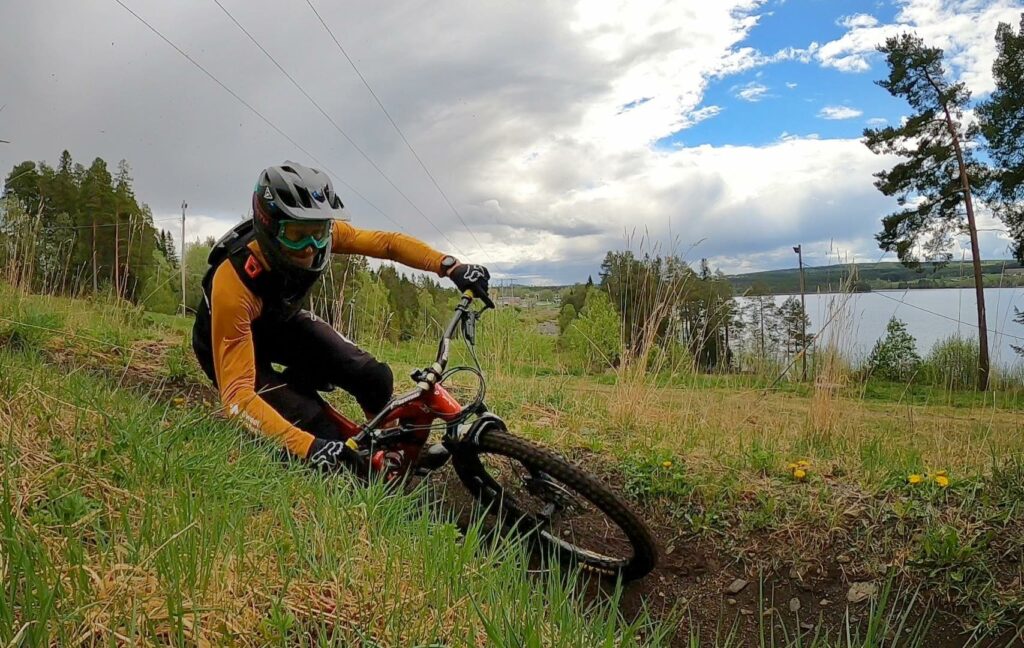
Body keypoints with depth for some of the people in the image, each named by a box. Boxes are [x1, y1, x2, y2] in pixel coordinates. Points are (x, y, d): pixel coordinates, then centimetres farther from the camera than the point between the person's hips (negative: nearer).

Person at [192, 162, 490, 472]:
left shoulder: (315, 233, -28)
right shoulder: (233, 284, -41)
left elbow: (387, 243, -19)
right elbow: (237, 394, -43)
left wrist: (450, 266, -35)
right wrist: (308, 446, -54)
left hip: (280, 322, 5)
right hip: (231, 341, -4)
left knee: (375, 379, -16)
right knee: (324, 436, -22)